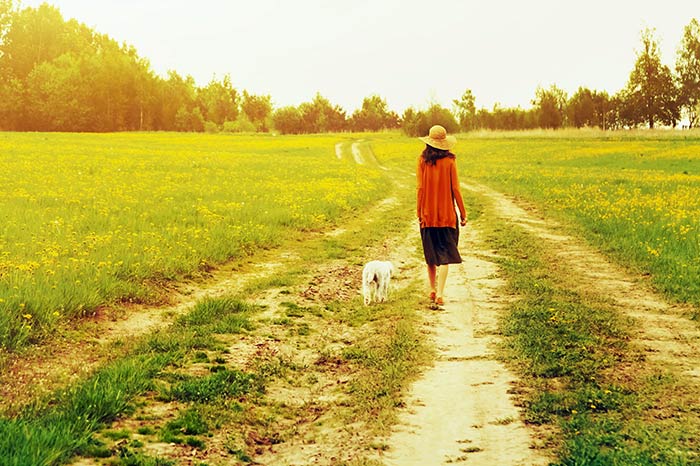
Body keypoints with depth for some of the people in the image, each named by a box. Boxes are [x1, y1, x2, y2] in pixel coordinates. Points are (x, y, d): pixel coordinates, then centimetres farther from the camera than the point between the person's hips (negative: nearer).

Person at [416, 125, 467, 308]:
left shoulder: (423, 160, -3)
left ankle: (433, 291, 24)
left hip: (428, 214, 2)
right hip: (447, 213, -2)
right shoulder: (450, 160, -6)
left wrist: (419, 212, 5)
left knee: (431, 253, 16)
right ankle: (440, 293, -12)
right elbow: (455, 188, -5)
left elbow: (419, 188, -3)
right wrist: (463, 212, 3)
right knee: (444, 254, 0)